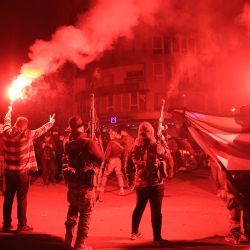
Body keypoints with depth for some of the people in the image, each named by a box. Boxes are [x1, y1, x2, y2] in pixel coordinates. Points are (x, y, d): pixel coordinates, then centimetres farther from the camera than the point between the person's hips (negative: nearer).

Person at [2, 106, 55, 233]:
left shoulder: (7, 133, -1)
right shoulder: (27, 134, -12)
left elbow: (7, 122, 20)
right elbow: (41, 130, 3)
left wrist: (9, 111, 40)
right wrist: (51, 122, 21)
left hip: (8, 171, 5)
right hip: (22, 172, -5)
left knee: (8, 197, 13)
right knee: (22, 199, 3)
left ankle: (6, 224, 22)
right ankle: (22, 225, 8)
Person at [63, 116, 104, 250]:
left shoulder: (68, 144, 2)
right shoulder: (88, 143, -15)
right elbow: (101, 158, -11)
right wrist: (96, 144, 5)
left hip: (72, 183, 6)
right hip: (86, 184, -5)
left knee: (72, 210, 21)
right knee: (85, 213, 6)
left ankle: (68, 239, 29)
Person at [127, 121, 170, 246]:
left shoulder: (135, 147, 0)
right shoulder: (155, 146, -12)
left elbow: (128, 165, 6)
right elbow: (167, 157, -2)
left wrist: (130, 179, 16)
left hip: (139, 183, 5)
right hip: (154, 183, -5)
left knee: (139, 207, 21)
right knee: (156, 211, 3)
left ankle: (134, 232, 34)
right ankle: (157, 238, 7)